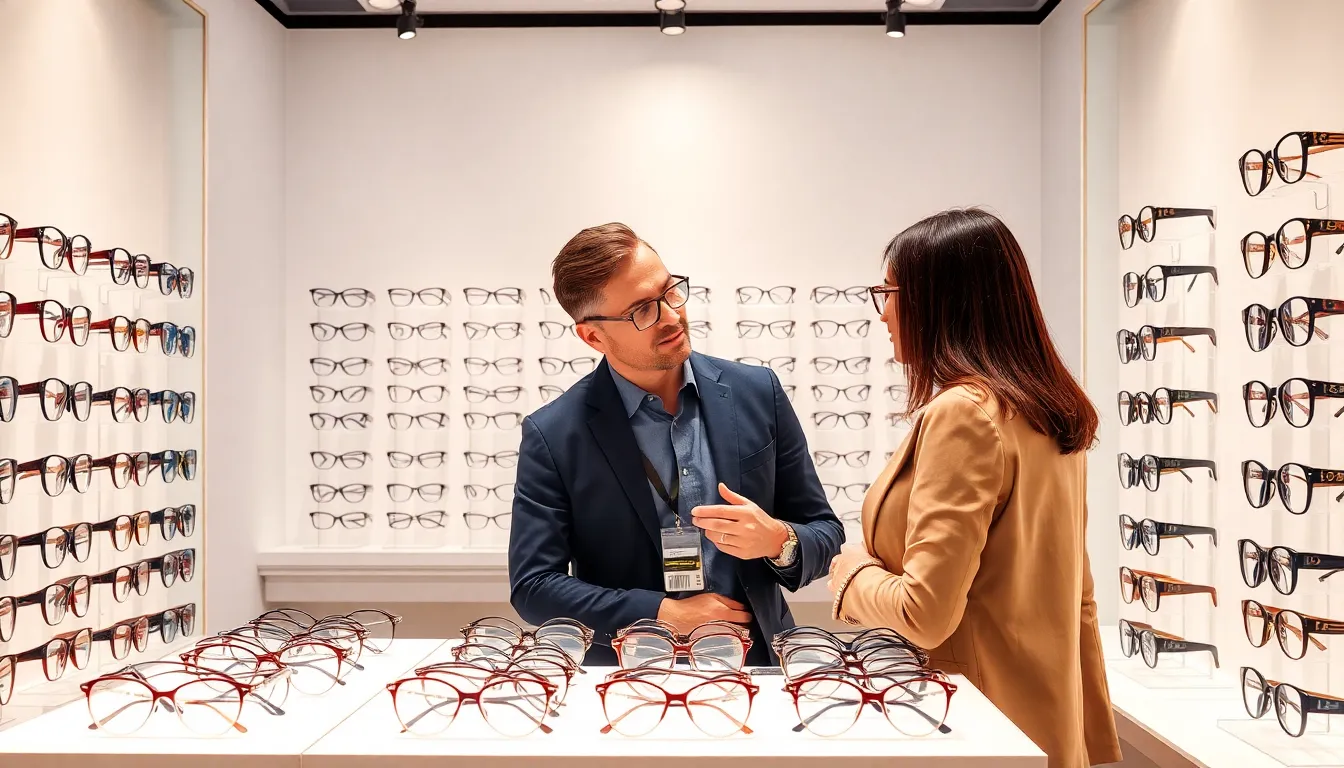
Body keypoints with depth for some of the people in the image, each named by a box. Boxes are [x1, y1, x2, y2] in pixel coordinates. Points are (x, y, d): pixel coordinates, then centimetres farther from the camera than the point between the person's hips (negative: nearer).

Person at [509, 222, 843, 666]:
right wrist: (663, 613, -10)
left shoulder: (757, 393, 1)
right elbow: (532, 585, -4)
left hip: (756, 664, 5)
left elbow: (826, 534, 7)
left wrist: (778, 542, -14)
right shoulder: (553, 436, -5)